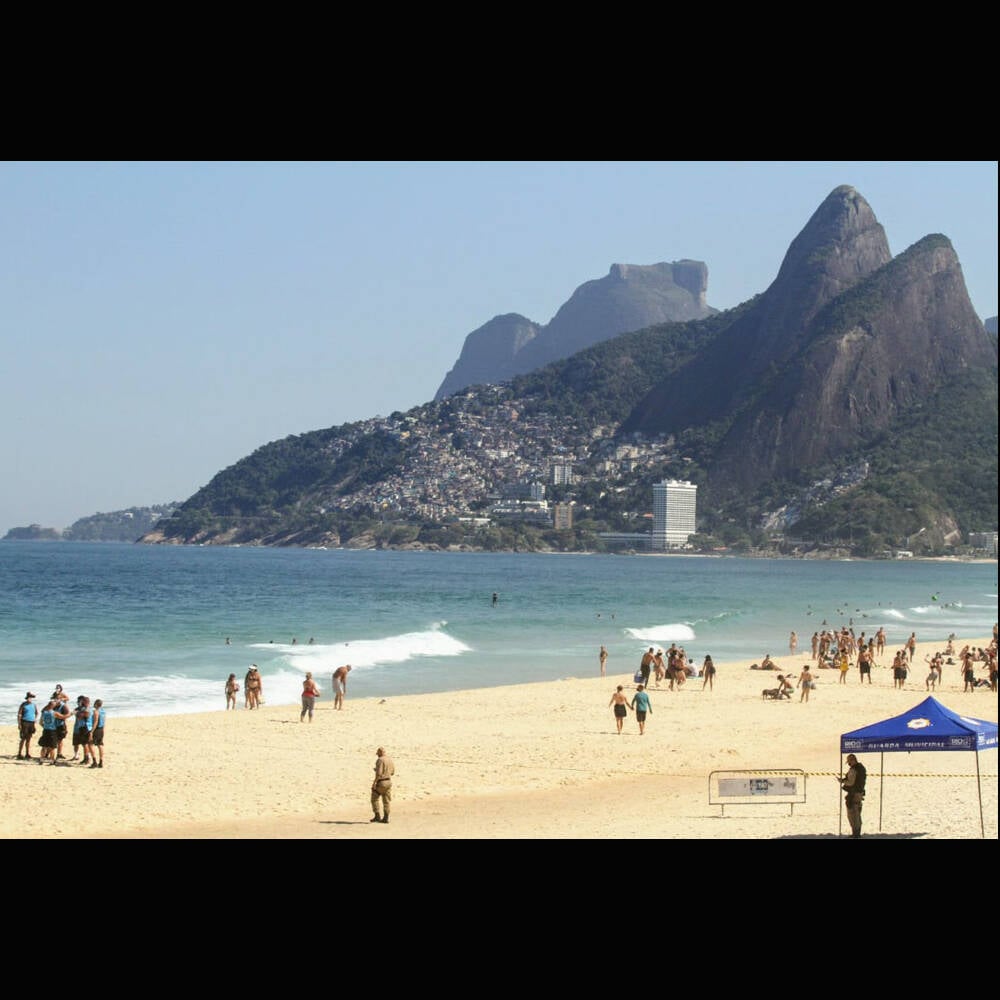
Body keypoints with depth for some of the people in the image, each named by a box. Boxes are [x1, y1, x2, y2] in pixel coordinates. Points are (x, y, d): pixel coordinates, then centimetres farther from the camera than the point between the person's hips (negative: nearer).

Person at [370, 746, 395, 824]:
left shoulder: (380, 760, -16)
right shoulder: (390, 760, 9)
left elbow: (379, 773, -23)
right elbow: (392, 772, 15)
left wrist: (374, 782, -18)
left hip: (381, 782, -8)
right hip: (389, 781, 8)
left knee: (375, 799, 4)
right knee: (386, 801, 8)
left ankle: (377, 816, -1)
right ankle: (386, 818, 7)